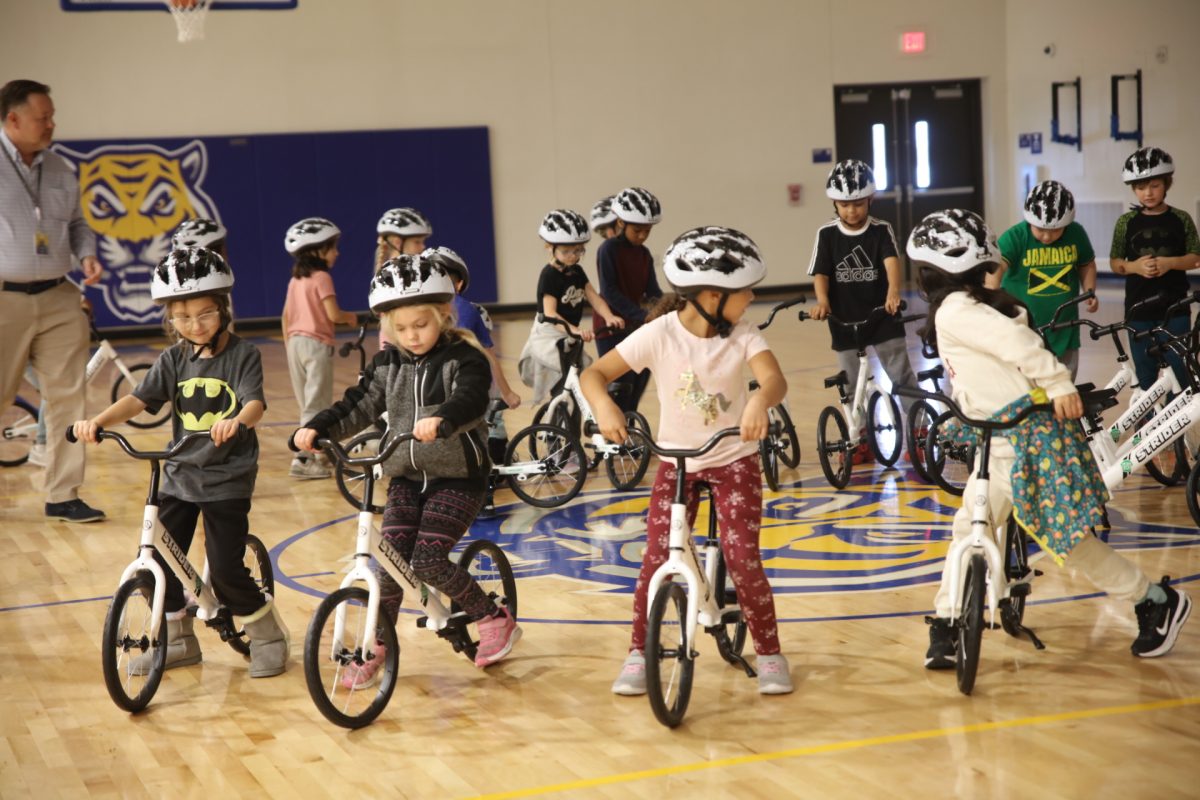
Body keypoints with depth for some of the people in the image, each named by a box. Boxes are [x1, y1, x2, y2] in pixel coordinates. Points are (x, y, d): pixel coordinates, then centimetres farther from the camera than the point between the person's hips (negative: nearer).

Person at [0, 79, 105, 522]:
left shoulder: (59, 170, 9)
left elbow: (77, 223, 20)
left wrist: (87, 254, 1)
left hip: (58, 300, 5)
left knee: (67, 397, 2)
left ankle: (63, 495, 10)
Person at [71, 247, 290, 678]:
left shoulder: (242, 354, -8)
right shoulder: (173, 360, 4)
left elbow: (255, 401, -23)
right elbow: (140, 398, -7)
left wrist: (237, 421, -47)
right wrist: (98, 420, -25)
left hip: (228, 478, -5)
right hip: (180, 475, 5)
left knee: (225, 569, -8)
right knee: (159, 561, 2)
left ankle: (267, 633, 16)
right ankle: (177, 639, 23)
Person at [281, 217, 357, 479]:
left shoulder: (295, 279, 11)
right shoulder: (322, 277, -12)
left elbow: (286, 315, 14)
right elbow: (333, 315, -19)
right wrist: (350, 317, 1)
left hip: (296, 342, 8)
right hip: (317, 344, -8)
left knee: (307, 404, 16)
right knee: (316, 404, -5)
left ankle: (319, 453, 27)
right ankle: (303, 459, -10)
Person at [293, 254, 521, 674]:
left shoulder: (464, 359, -10)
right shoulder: (387, 364, 7)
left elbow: (470, 401, -28)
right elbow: (359, 406, 4)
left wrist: (440, 419, -50)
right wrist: (316, 428, -15)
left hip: (457, 478, -5)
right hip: (406, 478, 5)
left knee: (427, 560, -14)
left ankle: (495, 619, 5)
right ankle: (375, 647, 11)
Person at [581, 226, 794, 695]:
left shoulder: (742, 336, -12)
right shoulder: (659, 334, -14)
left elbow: (774, 378, -28)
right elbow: (594, 373, -15)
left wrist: (760, 401, -52)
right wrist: (604, 406, -37)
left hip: (735, 460, 0)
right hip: (676, 461, 0)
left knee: (742, 559, -10)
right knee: (657, 558, -7)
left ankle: (769, 654, 9)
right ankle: (638, 653, 12)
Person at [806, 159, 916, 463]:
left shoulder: (881, 230, -4)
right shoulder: (827, 234, 0)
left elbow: (891, 261, -19)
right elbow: (820, 273, -6)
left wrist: (893, 291, -39)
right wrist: (822, 300, -26)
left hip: (883, 318, -2)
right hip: (844, 322, 2)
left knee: (902, 375, -1)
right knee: (850, 384, 9)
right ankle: (860, 441, 21)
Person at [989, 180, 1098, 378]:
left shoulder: (1076, 234, -2)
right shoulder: (1015, 237, -15)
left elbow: (1086, 265, 15)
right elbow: (996, 267, -32)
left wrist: (1090, 291, -2)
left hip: (1064, 330, 4)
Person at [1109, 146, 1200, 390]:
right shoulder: (1126, 222, 2)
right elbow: (1114, 262, 6)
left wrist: (1170, 263, -17)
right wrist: (1133, 266, -15)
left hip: (1175, 309, -1)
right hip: (1139, 310, 1)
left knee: (1178, 371, -2)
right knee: (1145, 375, 8)